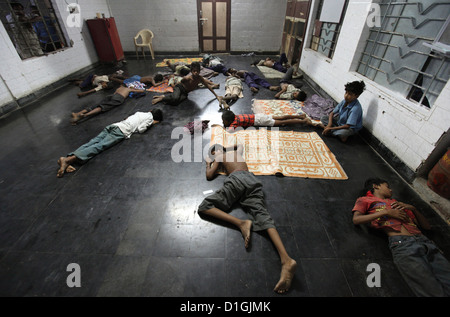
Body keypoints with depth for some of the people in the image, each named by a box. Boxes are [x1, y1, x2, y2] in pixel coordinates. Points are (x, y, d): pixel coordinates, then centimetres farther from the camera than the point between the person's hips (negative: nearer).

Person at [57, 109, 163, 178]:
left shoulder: (140, 113, 31)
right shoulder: (149, 118, 10)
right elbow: (140, 129, -2)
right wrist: (148, 125, 18)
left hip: (114, 125, 7)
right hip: (122, 131, -7)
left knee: (94, 141, -8)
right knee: (100, 146, -18)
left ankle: (69, 157, -24)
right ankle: (69, 159, -32)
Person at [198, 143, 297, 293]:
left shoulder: (219, 157, 24)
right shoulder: (236, 151, 38)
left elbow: (209, 176, 22)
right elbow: (241, 145, 62)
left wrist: (208, 163, 40)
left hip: (237, 179, -5)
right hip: (253, 180, 6)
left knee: (204, 207, -6)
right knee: (262, 215, -16)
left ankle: (241, 223, -28)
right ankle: (286, 260, -39)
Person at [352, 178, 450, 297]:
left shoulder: (397, 203, 32)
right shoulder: (365, 200, 18)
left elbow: (427, 226, 32)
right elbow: (356, 219, -1)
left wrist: (412, 208, 15)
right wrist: (385, 212, -3)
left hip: (424, 241, 6)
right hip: (401, 243, -5)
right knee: (435, 292, -19)